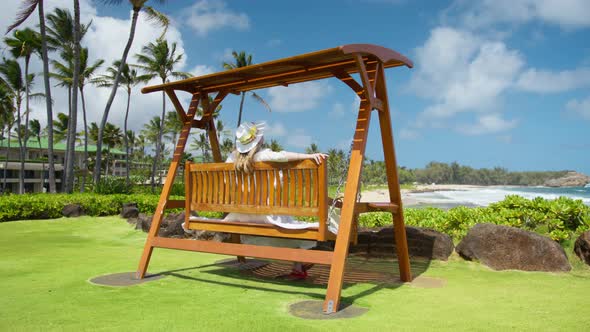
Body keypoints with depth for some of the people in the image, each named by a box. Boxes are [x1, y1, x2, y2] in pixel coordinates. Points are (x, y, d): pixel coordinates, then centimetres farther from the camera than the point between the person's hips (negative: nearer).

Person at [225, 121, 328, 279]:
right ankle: (297, 269, 12)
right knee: (298, 230, 9)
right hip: (263, 211, -6)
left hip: (239, 212, 6)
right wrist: (310, 155, -36)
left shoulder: (233, 156, 2)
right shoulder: (261, 155, -15)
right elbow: (281, 156, -32)